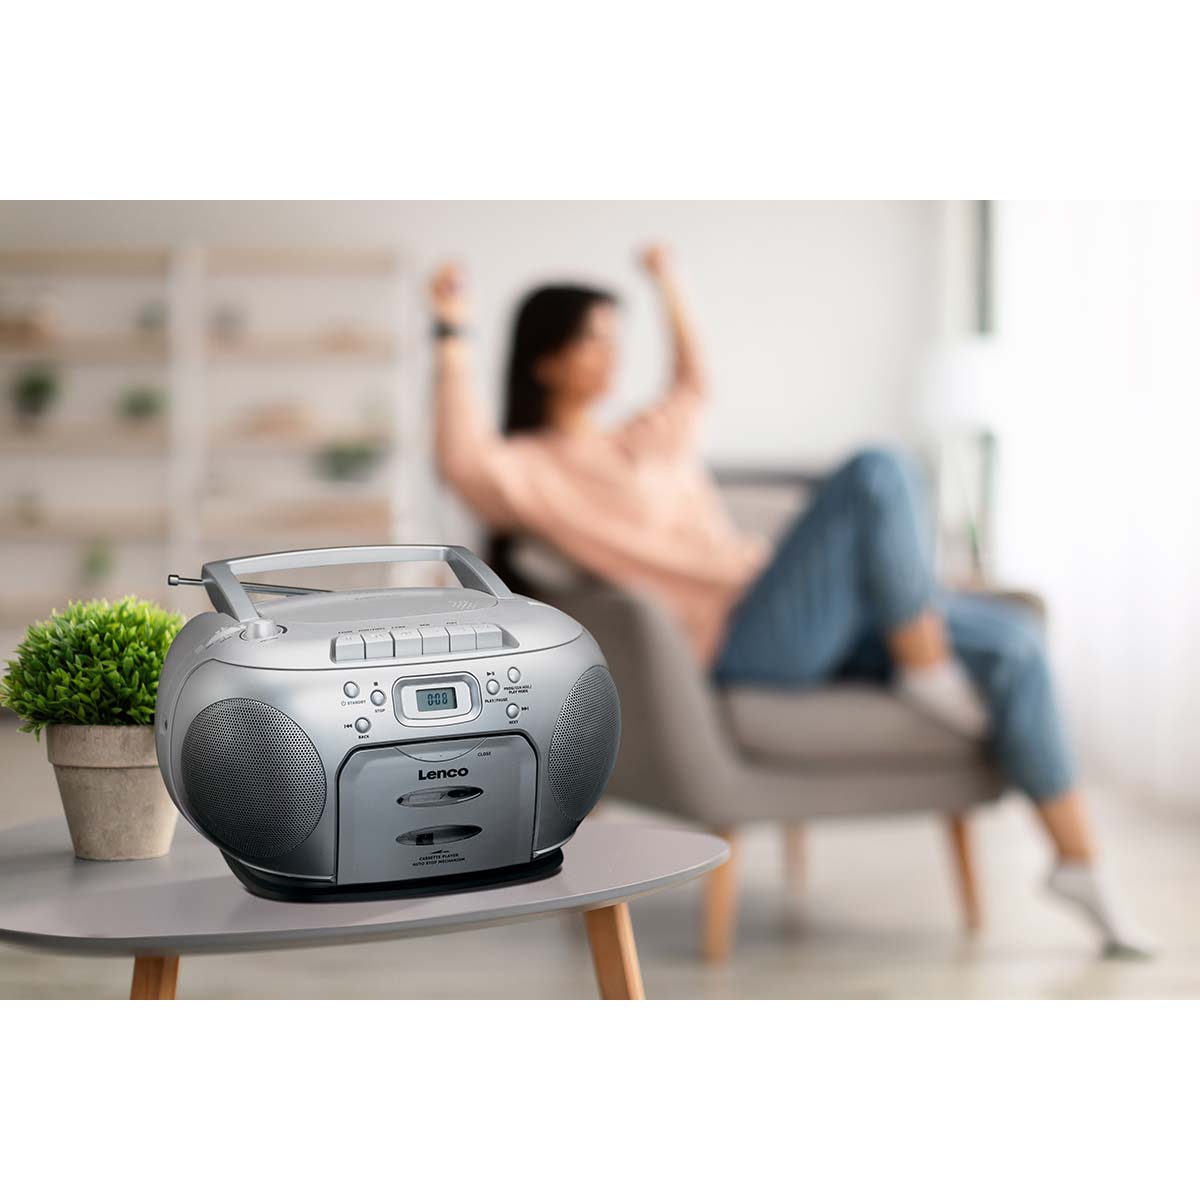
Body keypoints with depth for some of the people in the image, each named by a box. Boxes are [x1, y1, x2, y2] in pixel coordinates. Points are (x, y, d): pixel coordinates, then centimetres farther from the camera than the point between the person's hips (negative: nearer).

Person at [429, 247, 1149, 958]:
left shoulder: (644, 440, 24)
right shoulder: (530, 469, -2)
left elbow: (693, 388, 45)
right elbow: (463, 460, -26)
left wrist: (670, 287, 45)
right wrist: (454, 337, -25)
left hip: (805, 624, 9)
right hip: (738, 641, -9)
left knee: (1012, 642, -5)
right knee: (877, 474, -26)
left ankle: (1080, 861, 2)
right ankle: (929, 670, -11)